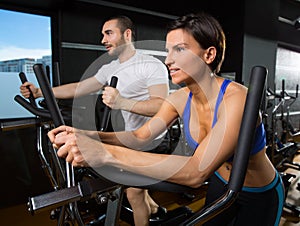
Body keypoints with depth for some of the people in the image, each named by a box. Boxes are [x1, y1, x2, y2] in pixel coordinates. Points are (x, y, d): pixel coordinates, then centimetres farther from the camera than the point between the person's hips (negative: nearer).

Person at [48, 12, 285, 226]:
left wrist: (107, 153, -51)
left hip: (261, 195, -4)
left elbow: (197, 171, -46)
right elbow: (141, 136, -12)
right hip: (221, 183, 5)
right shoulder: (180, 99, -14)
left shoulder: (236, 98, -35)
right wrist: (91, 136, -30)